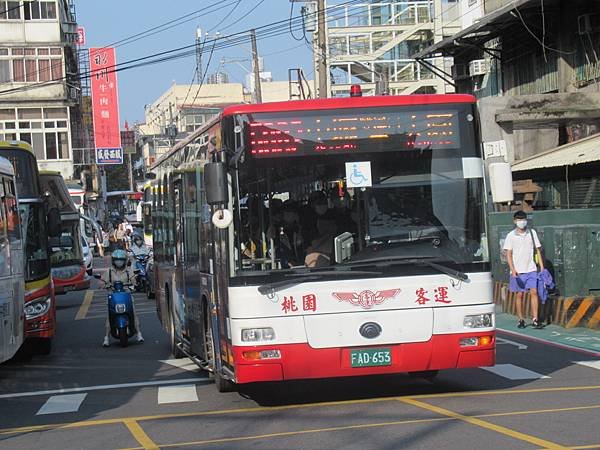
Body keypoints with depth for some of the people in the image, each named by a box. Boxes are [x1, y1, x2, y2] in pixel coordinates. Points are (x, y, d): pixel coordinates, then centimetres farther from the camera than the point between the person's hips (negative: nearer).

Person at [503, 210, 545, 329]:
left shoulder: (532, 233, 6)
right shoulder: (511, 236, 0)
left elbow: (537, 250, 11)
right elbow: (508, 254, -2)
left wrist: (542, 266, 5)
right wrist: (512, 269, -13)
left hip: (531, 269, 1)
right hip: (517, 271, -1)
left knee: (534, 292, -10)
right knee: (519, 295, 4)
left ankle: (535, 320, -10)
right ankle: (521, 320, 14)